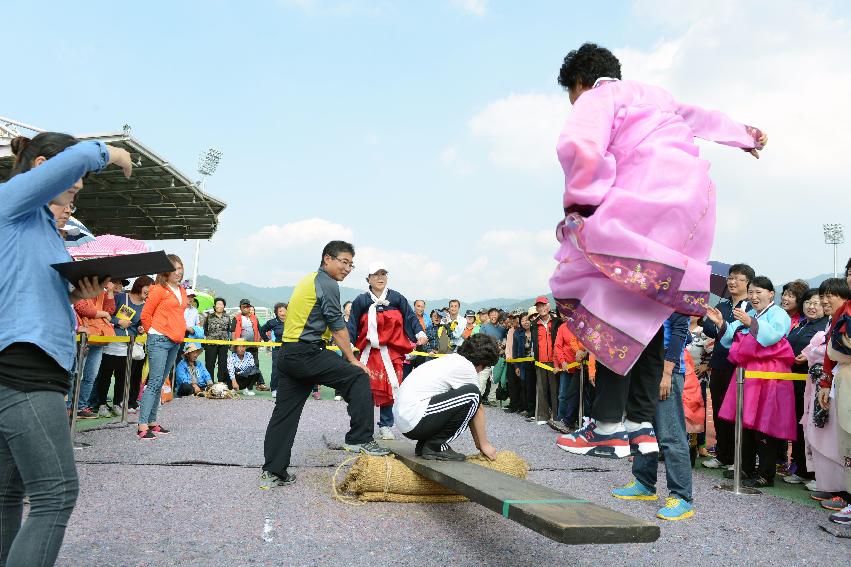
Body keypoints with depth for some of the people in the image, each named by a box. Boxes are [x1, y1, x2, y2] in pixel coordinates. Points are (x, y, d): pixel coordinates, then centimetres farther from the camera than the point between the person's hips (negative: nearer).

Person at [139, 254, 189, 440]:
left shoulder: (182, 291, 15)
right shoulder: (159, 289, -7)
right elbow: (145, 315, -5)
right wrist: (153, 332, 5)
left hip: (175, 341, 7)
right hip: (159, 340, -7)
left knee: (160, 383, 10)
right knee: (154, 382, -10)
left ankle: (152, 421, 15)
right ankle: (142, 425, -9)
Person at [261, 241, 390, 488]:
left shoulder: (308, 280, 23)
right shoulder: (328, 284, -8)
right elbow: (338, 327, -8)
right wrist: (353, 360, -2)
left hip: (287, 354, 10)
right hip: (307, 354, -10)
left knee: (284, 413, 10)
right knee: (358, 377, -6)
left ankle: (272, 472, 14)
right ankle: (359, 439, -5)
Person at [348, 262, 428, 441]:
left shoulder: (397, 298, 5)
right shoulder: (361, 301, 4)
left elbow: (410, 316, 7)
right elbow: (352, 325, 3)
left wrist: (420, 333, -6)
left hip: (392, 352, 0)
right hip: (369, 352, 0)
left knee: (388, 389, 0)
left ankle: (385, 426, 12)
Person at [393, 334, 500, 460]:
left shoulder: (450, 360, 21)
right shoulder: (466, 366, -7)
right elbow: (478, 408, -1)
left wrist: (478, 441, 27)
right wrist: (484, 444, 9)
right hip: (415, 420, -10)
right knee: (472, 395, -13)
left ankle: (423, 445, 14)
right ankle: (437, 446, -7)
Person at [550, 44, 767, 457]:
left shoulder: (597, 97, 4)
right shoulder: (649, 95, 30)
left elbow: (579, 147, -17)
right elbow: (696, 116, 47)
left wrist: (579, 202, -3)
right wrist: (742, 134, 63)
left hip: (650, 203, -9)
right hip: (692, 205, 9)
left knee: (612, 305, -11)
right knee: (647, 312, 7)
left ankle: (609, 422, -17)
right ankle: (641, 421, 7)